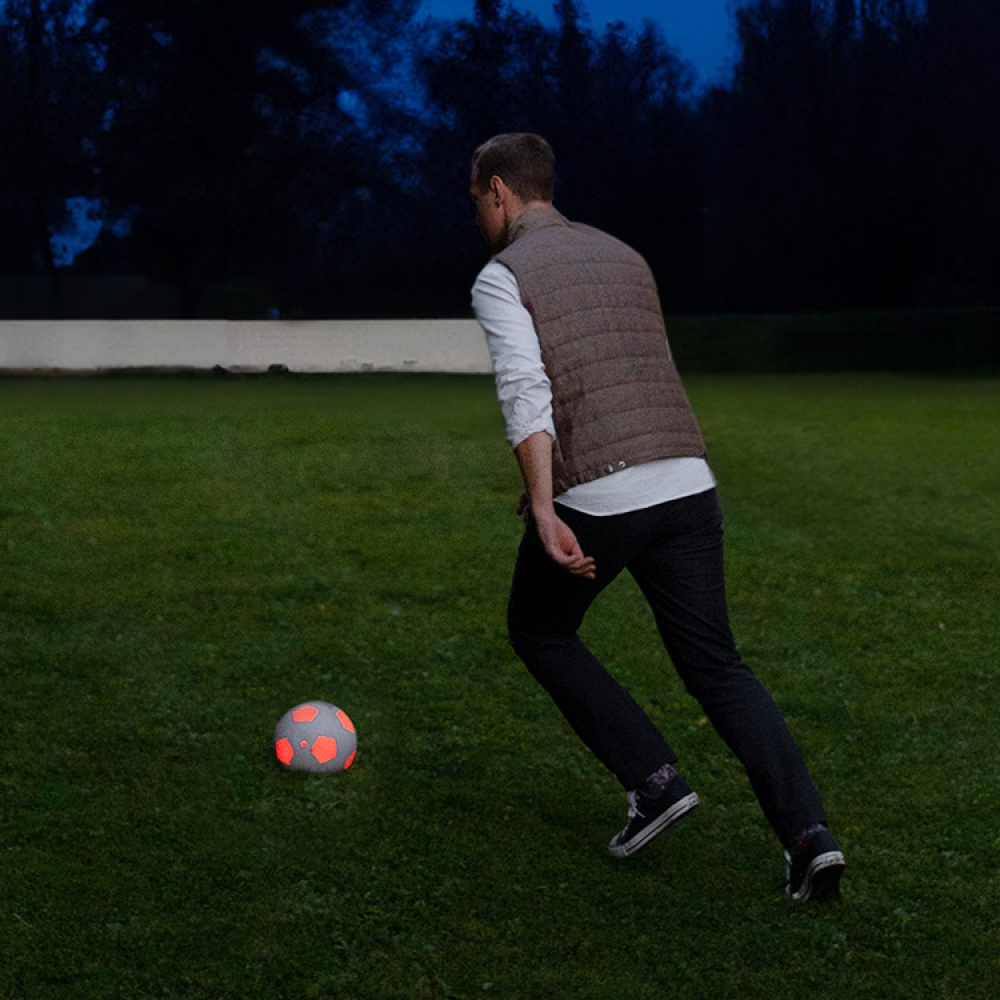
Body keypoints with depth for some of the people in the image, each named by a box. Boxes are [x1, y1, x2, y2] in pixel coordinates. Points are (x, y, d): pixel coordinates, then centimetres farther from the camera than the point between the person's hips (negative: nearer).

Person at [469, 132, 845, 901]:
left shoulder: (502, 278, 1)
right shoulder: (624, 257, 22)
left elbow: (526, 393, -16)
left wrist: (545, 510, -24)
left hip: (592, 498, -5)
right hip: (686, 485, 5)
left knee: (539, 631, 22)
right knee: (717, 668, 9)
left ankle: (654, 779, 11)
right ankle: (807, 831, -8)